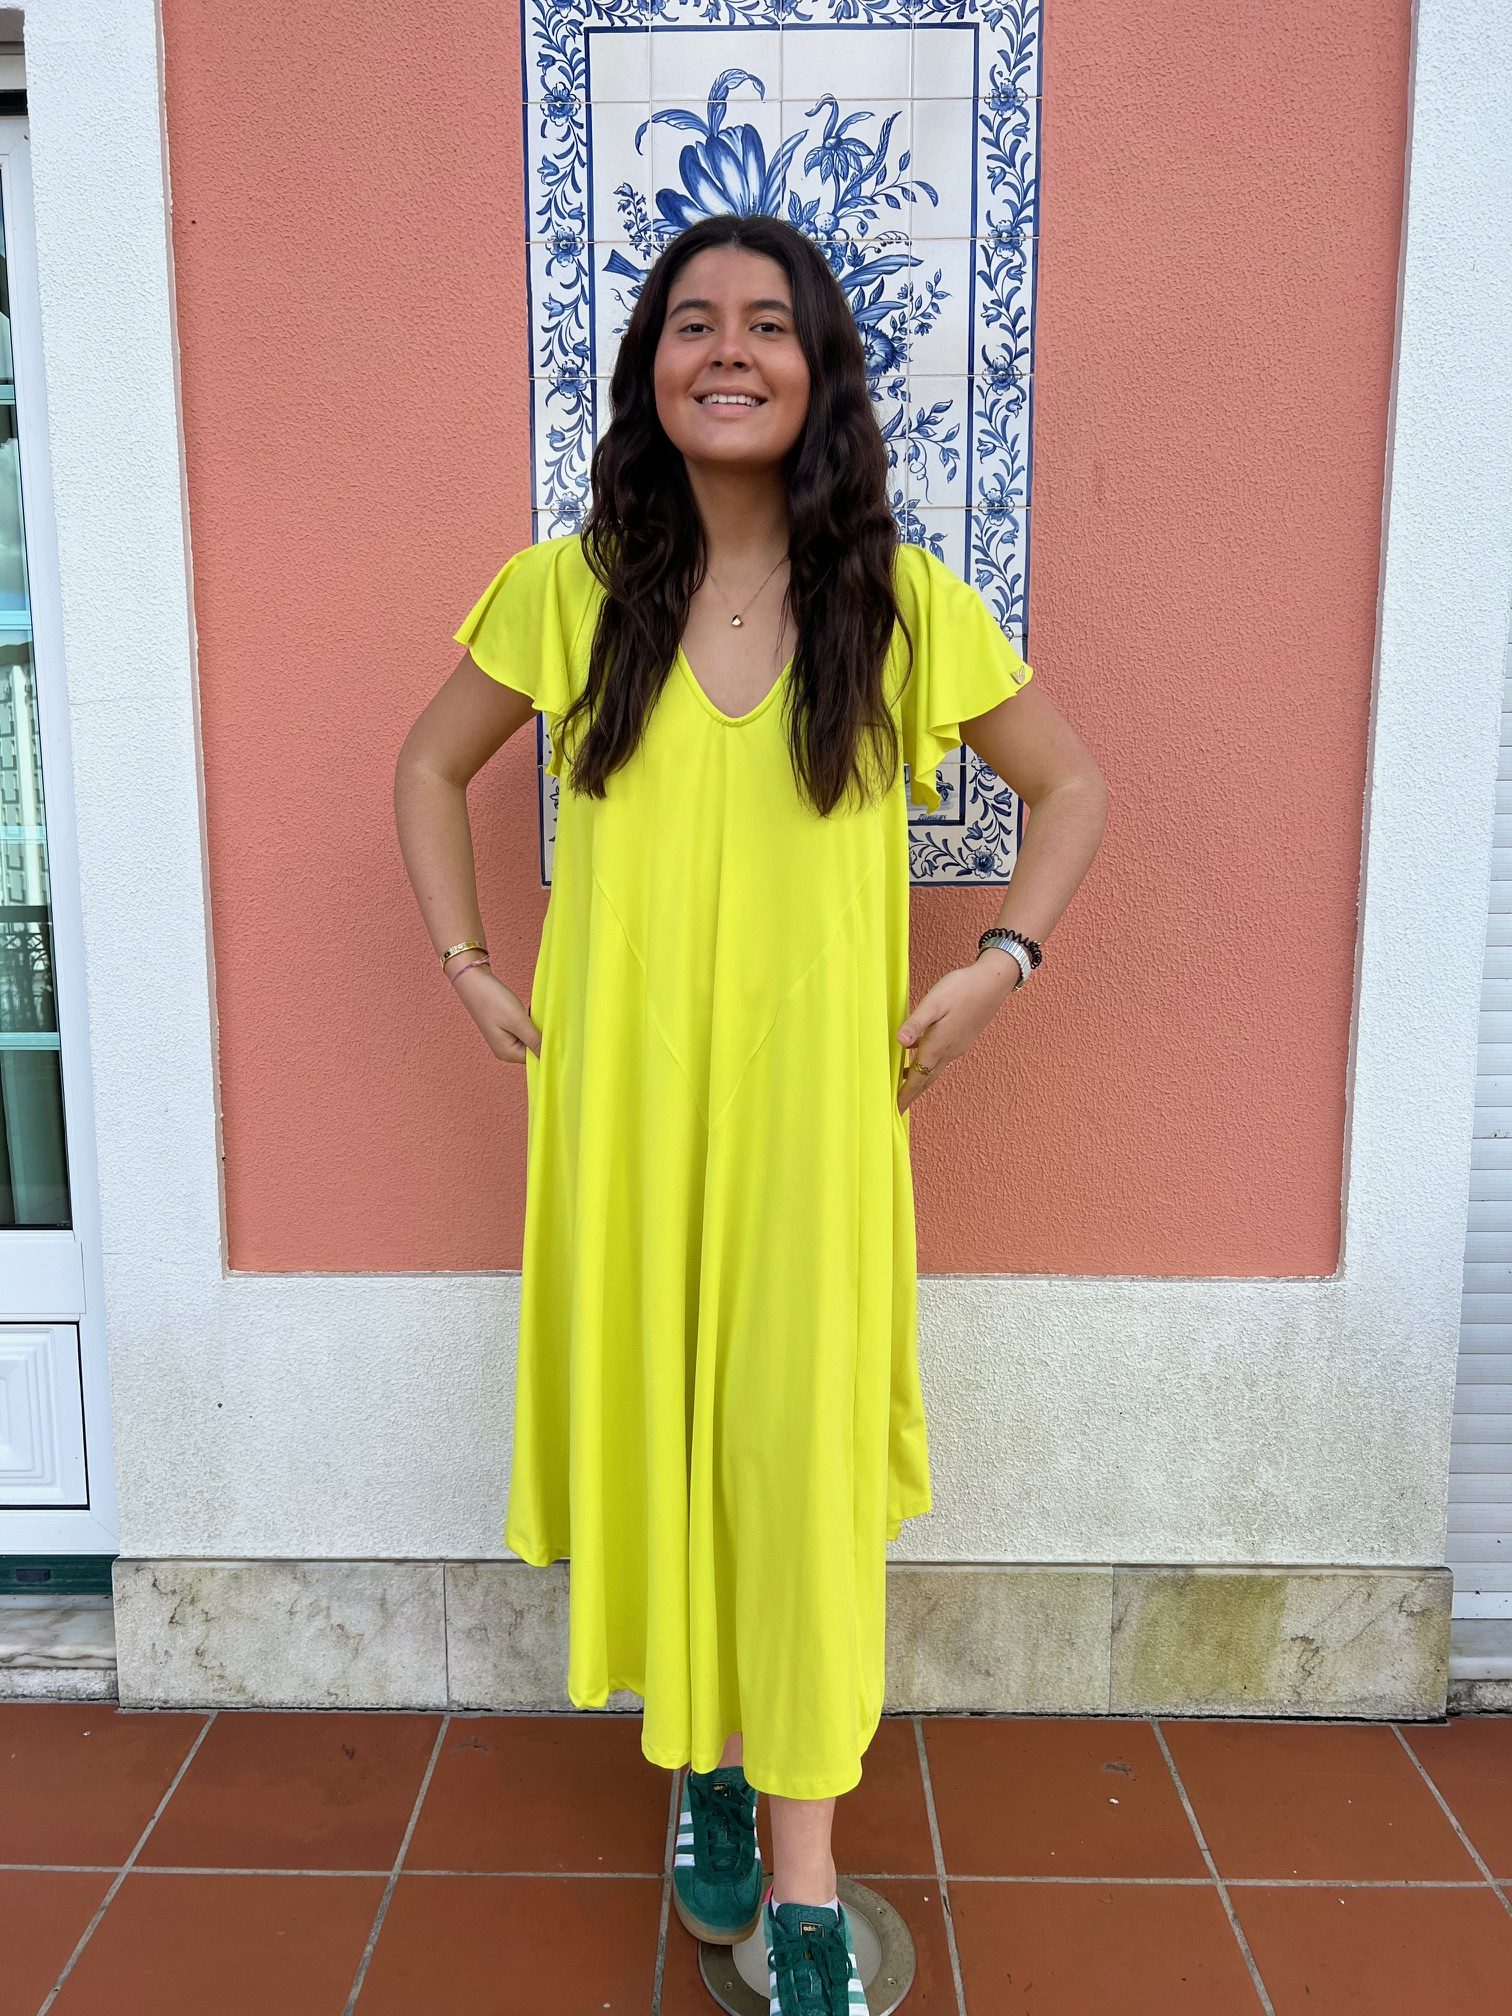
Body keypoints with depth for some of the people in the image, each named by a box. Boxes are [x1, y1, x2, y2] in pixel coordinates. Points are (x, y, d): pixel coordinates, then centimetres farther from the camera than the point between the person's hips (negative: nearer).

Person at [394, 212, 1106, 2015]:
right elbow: (432, 765, 15)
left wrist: (1000, 962, -1)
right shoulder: (570, 590, 1)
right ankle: (707, 1767, 38)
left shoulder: (907, 601, -1)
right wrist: (467, 969, 6)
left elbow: (1070, 786, 11)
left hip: (816, 1100, -1)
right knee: (657, 1425, 11)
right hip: (623, 1095, 2)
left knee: (805, 1449, 0)